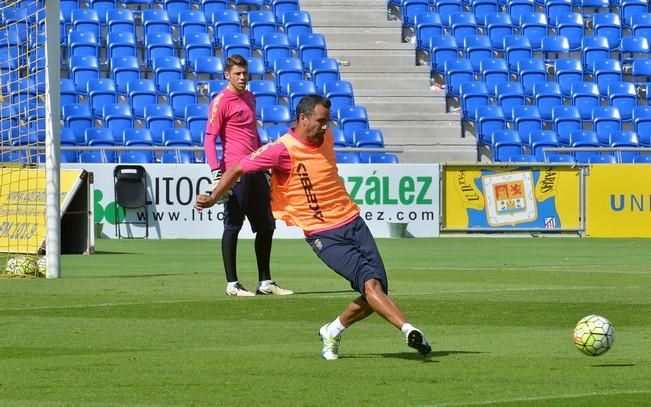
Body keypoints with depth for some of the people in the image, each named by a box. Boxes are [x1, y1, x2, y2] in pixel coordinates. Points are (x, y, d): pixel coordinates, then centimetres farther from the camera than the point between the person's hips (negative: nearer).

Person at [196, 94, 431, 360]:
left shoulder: (326, 138, 8)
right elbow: (238, 169, -6)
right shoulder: (282, 149, -12)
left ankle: (333, 331, 20)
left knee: (376, 293, -1)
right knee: (370, 283, -23)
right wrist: (214, 197, -10)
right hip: (323, 235, -6)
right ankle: (408, 330, -33)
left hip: (353, 221, 6)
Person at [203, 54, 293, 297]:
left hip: (256, 171, 8)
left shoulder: (249, 98, 17)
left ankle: (265, 282, 19)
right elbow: (210, 138, -12)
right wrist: (216, 172, -21)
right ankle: (232, 284, 0)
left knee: (266, 226, 11)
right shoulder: (221, 101, -7)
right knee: (233, 225, -4)